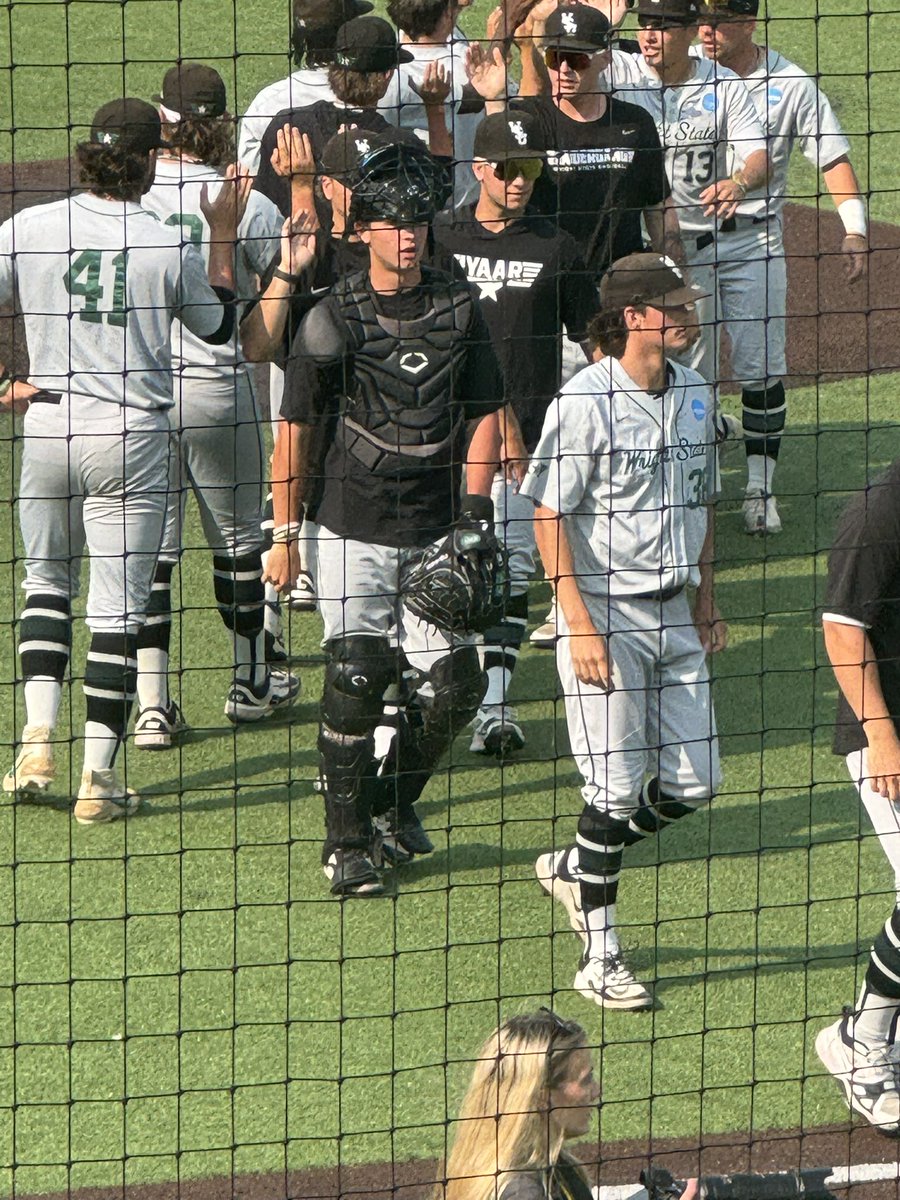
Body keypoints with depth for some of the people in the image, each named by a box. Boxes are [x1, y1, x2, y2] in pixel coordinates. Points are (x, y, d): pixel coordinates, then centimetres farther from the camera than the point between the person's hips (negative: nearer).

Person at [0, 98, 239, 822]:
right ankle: (98, 777, 1)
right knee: (118, 605, 2)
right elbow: (219, 326, 8)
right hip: (131, 436, -3)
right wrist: (224, 238, 15)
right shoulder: (169, 247, -9)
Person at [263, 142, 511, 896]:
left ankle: (394, 798, 25)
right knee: (356, 679, -9)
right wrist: (285, 534, -2)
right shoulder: (334, 318, -4)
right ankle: (347, 840, 4)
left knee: (456, 682, -1)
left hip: (436, 529, 3)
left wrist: (475, 511, -1)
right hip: (353, 528, -3)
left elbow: (483, 416, 10)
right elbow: (296, 428, 0)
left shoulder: (459, 310, 5)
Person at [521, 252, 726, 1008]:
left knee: (693, 783, 7)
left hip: (674, 617, 7)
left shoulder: (695, 394, 7)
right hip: (605, 614, -7)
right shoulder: (585, 402, -15)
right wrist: (581, 626, -19)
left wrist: (705, 602, 16)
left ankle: (574, 868, 30)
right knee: (617, 789, -5)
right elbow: (550, 520, -15)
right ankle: (600, 959, 7)